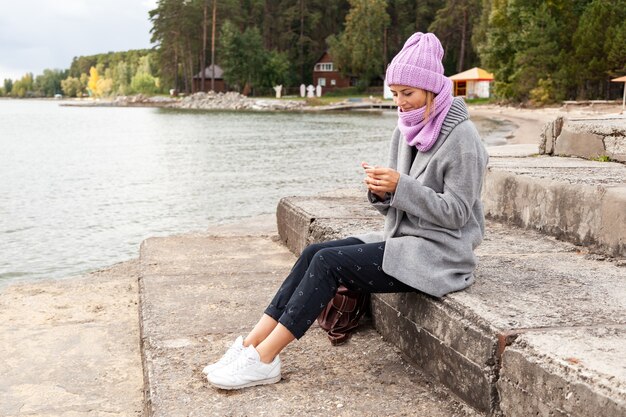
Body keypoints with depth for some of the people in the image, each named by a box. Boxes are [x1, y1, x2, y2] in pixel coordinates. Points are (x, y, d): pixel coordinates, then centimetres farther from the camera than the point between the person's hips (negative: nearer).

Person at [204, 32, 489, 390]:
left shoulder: (462, 138, -13)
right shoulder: (408, 129, 10)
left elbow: (456, 213, -16)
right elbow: (395, 205, 11)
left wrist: (401, 185, -24)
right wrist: (381, 191, -12)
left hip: (439, 253, -8)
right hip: (404, 239, 8)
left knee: (330, 262, -21)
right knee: (315, 252, -11)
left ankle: (263, 360, -18)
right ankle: (252, 343, -13)